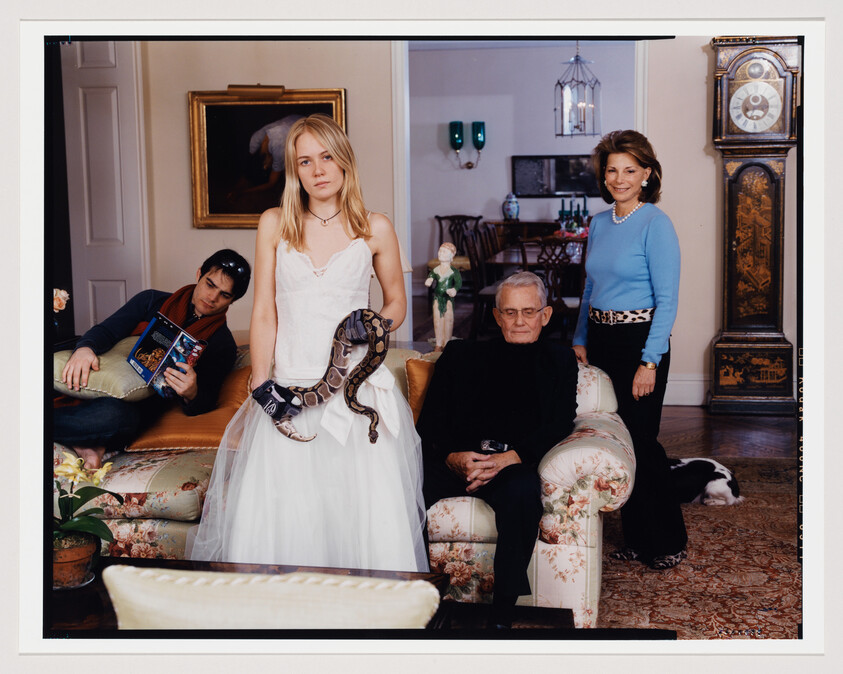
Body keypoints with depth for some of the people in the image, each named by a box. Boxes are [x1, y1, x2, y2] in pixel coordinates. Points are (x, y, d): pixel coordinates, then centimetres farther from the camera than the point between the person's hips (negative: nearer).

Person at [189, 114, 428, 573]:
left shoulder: (376, 229, 7)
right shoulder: (274, 225, 9)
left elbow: (396, 302, 19)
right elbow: (263, 314, 8)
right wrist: (260, 384, -3)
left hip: (355, 389, 0)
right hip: (289, 391, 1)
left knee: (373, 522, -11)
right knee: (269, 520, -10)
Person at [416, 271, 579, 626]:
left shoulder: (558, 359, 23)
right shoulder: (460, 353, 26)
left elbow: (559, 425, 7)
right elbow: (430, 422, 14)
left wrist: (506, 459, -10)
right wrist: (453, 458, -9)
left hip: (515, 463, -1)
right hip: (454, 460, 2)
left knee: (521, 492, -38)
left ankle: (504, 612, -30)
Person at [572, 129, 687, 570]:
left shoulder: (655, 224, -10)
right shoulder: (599, 224, 10)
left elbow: (667, 299, -13)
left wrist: (649, 362, -17)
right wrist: (580, 341, 11)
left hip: (639, 339, -7)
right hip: (601, 339, 7)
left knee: (640, 441, -4)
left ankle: (668, 542, 12)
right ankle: (636, 538, 21)